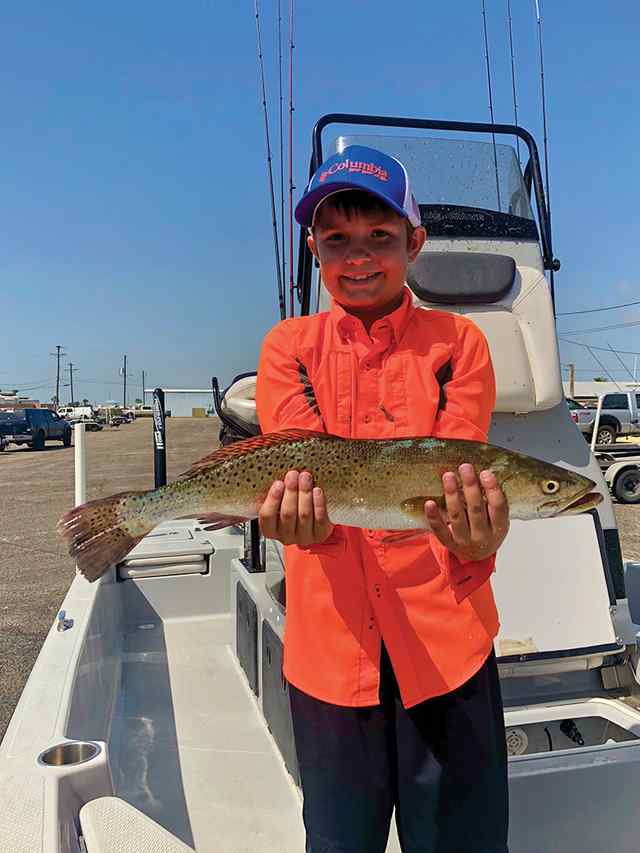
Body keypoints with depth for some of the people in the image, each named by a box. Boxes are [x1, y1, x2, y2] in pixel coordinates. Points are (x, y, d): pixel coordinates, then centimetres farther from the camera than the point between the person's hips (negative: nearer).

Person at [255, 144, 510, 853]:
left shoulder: (457, 341, 1)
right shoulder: (288, 347, 3)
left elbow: (456, 469, -10)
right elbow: (299, 468, -9)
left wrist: (478, 538, -32)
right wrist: (300, 514, -32)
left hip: (445, 635, 0)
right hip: (329, 642, 1)